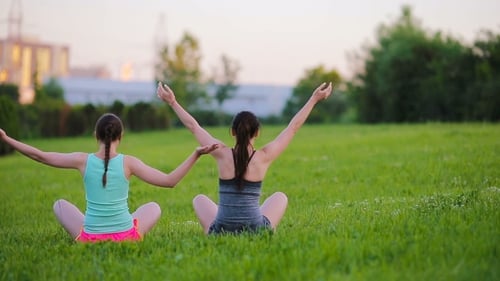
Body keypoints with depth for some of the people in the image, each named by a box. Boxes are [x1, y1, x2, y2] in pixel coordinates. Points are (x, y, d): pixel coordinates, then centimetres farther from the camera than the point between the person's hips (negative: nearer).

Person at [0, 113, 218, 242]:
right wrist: (196, 154, -12)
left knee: (60, 205, 28)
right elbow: (169, 181, -14)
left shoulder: (83, 161, -8)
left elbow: (40, 156, -1)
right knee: (153, 207, 29)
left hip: (90, 240, 1)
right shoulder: (128, 162, -11)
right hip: (126, 238, -1)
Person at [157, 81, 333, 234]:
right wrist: (314, 99, 10)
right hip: (257, 231, 0)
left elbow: (193, 127, 4)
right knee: (280, 197, 29)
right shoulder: (264, 157, -7)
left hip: (221, 232, 0)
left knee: (199, 200, 31)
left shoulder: (222, 154, -6)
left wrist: (172, 102, 14)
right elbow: (293, 127, 2)